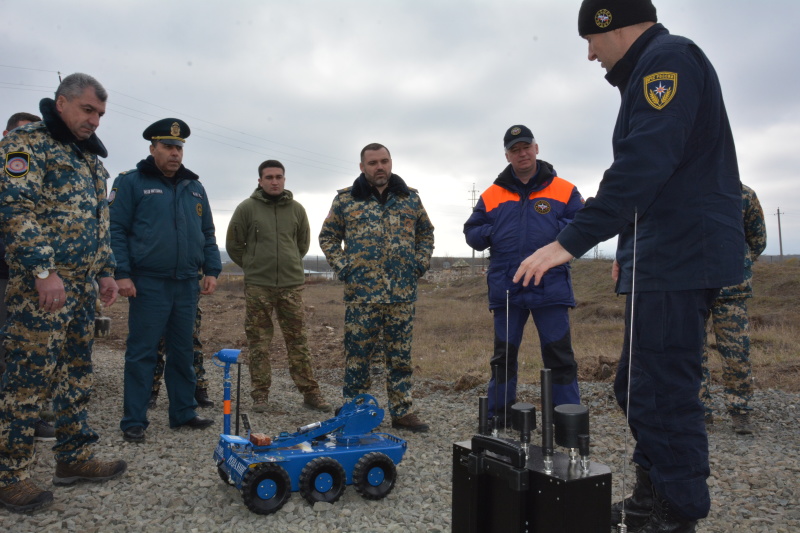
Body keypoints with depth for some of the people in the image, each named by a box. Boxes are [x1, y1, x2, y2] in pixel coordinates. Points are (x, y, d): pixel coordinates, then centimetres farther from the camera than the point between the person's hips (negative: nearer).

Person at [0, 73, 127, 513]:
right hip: (41, 284, -8)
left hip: (83, 286, 9)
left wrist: (105, 271, 18)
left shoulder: (91, 158, 20)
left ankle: (75, 458, 23)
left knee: (77, 373, 12)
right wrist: (44, 269, -21)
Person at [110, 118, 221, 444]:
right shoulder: (131, 183, 0)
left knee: (183, 352, 11)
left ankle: (183, 413, 21)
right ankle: (134, 422, 7)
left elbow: (207, 233, 16)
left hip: (187, 285, 5)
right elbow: (116, 230, -5)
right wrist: (121, 274, -13)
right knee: (141, 353, -1)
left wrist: (211, 270, 7)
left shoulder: (194, 188, 15)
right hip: (148, 284, -5)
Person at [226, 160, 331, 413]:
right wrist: (252, 267, 10)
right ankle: (260, 394, 14)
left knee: (298, 340, 4)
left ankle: (310, 392, 10)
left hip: (291, 284, 2)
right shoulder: (247, 208, 0)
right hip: (257, 286, -1)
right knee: (258, 342, 4)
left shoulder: (296, 209, 8)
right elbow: (233, 244, 7)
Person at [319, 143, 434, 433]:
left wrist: (421, 261, 7)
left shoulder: (411, 198, 12)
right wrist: (341, 265, -1)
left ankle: (402, 411, 20)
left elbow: (426, 232, 21)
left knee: (401, 355, 9)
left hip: (402, 293, 2)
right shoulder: (345, 199, 5)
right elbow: (328, 236, 11)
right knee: (357, 354, 3)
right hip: (361, 292, -2)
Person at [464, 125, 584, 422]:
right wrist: (492, 233, -8)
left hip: (551, 289, -2)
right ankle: (498, 416, 25)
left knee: (559, 355, 1)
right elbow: (471, 233, 11)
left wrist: (553, 229, -15)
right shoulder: (491, 195, 10)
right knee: (503, 356, 12)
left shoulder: (564, 190, 5)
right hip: (506, 290, 2)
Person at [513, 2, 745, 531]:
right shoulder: (651, 70, 22)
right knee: (638, 387, 16)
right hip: (664, 261, 11)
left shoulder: (668, 59, -10)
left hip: (680, 260, -11)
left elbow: (644, 163, -24)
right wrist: (631, 248, 29)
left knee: (662, 397, -6)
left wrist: (570, 242, -26)